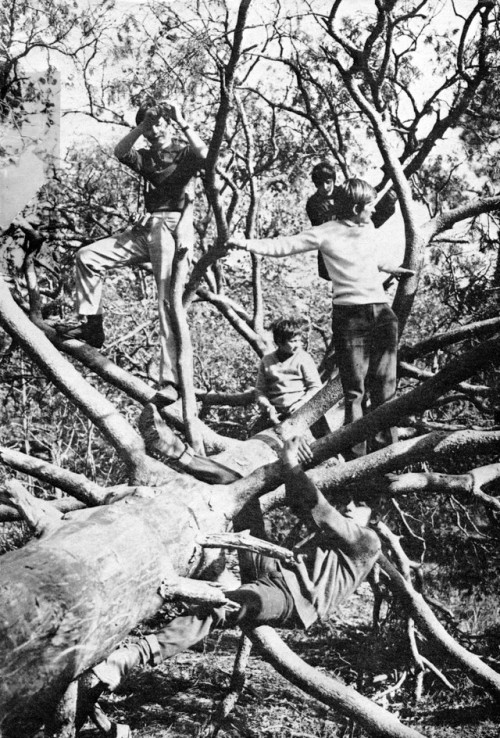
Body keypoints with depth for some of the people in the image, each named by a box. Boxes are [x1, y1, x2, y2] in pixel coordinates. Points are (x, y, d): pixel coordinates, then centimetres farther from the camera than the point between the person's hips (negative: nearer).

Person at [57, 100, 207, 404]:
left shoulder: (184, 154, 6)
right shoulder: (146, 157, 20)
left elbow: (204, 153, -18)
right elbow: (120, 152, 1)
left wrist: (183, 122, -13)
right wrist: (142, 125, -5)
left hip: (175, 227, -6)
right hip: (147, 228, 6)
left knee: (170, 302, -17)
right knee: (88, 256, 1)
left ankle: (171, 380, -21)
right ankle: (92, 325, 8)